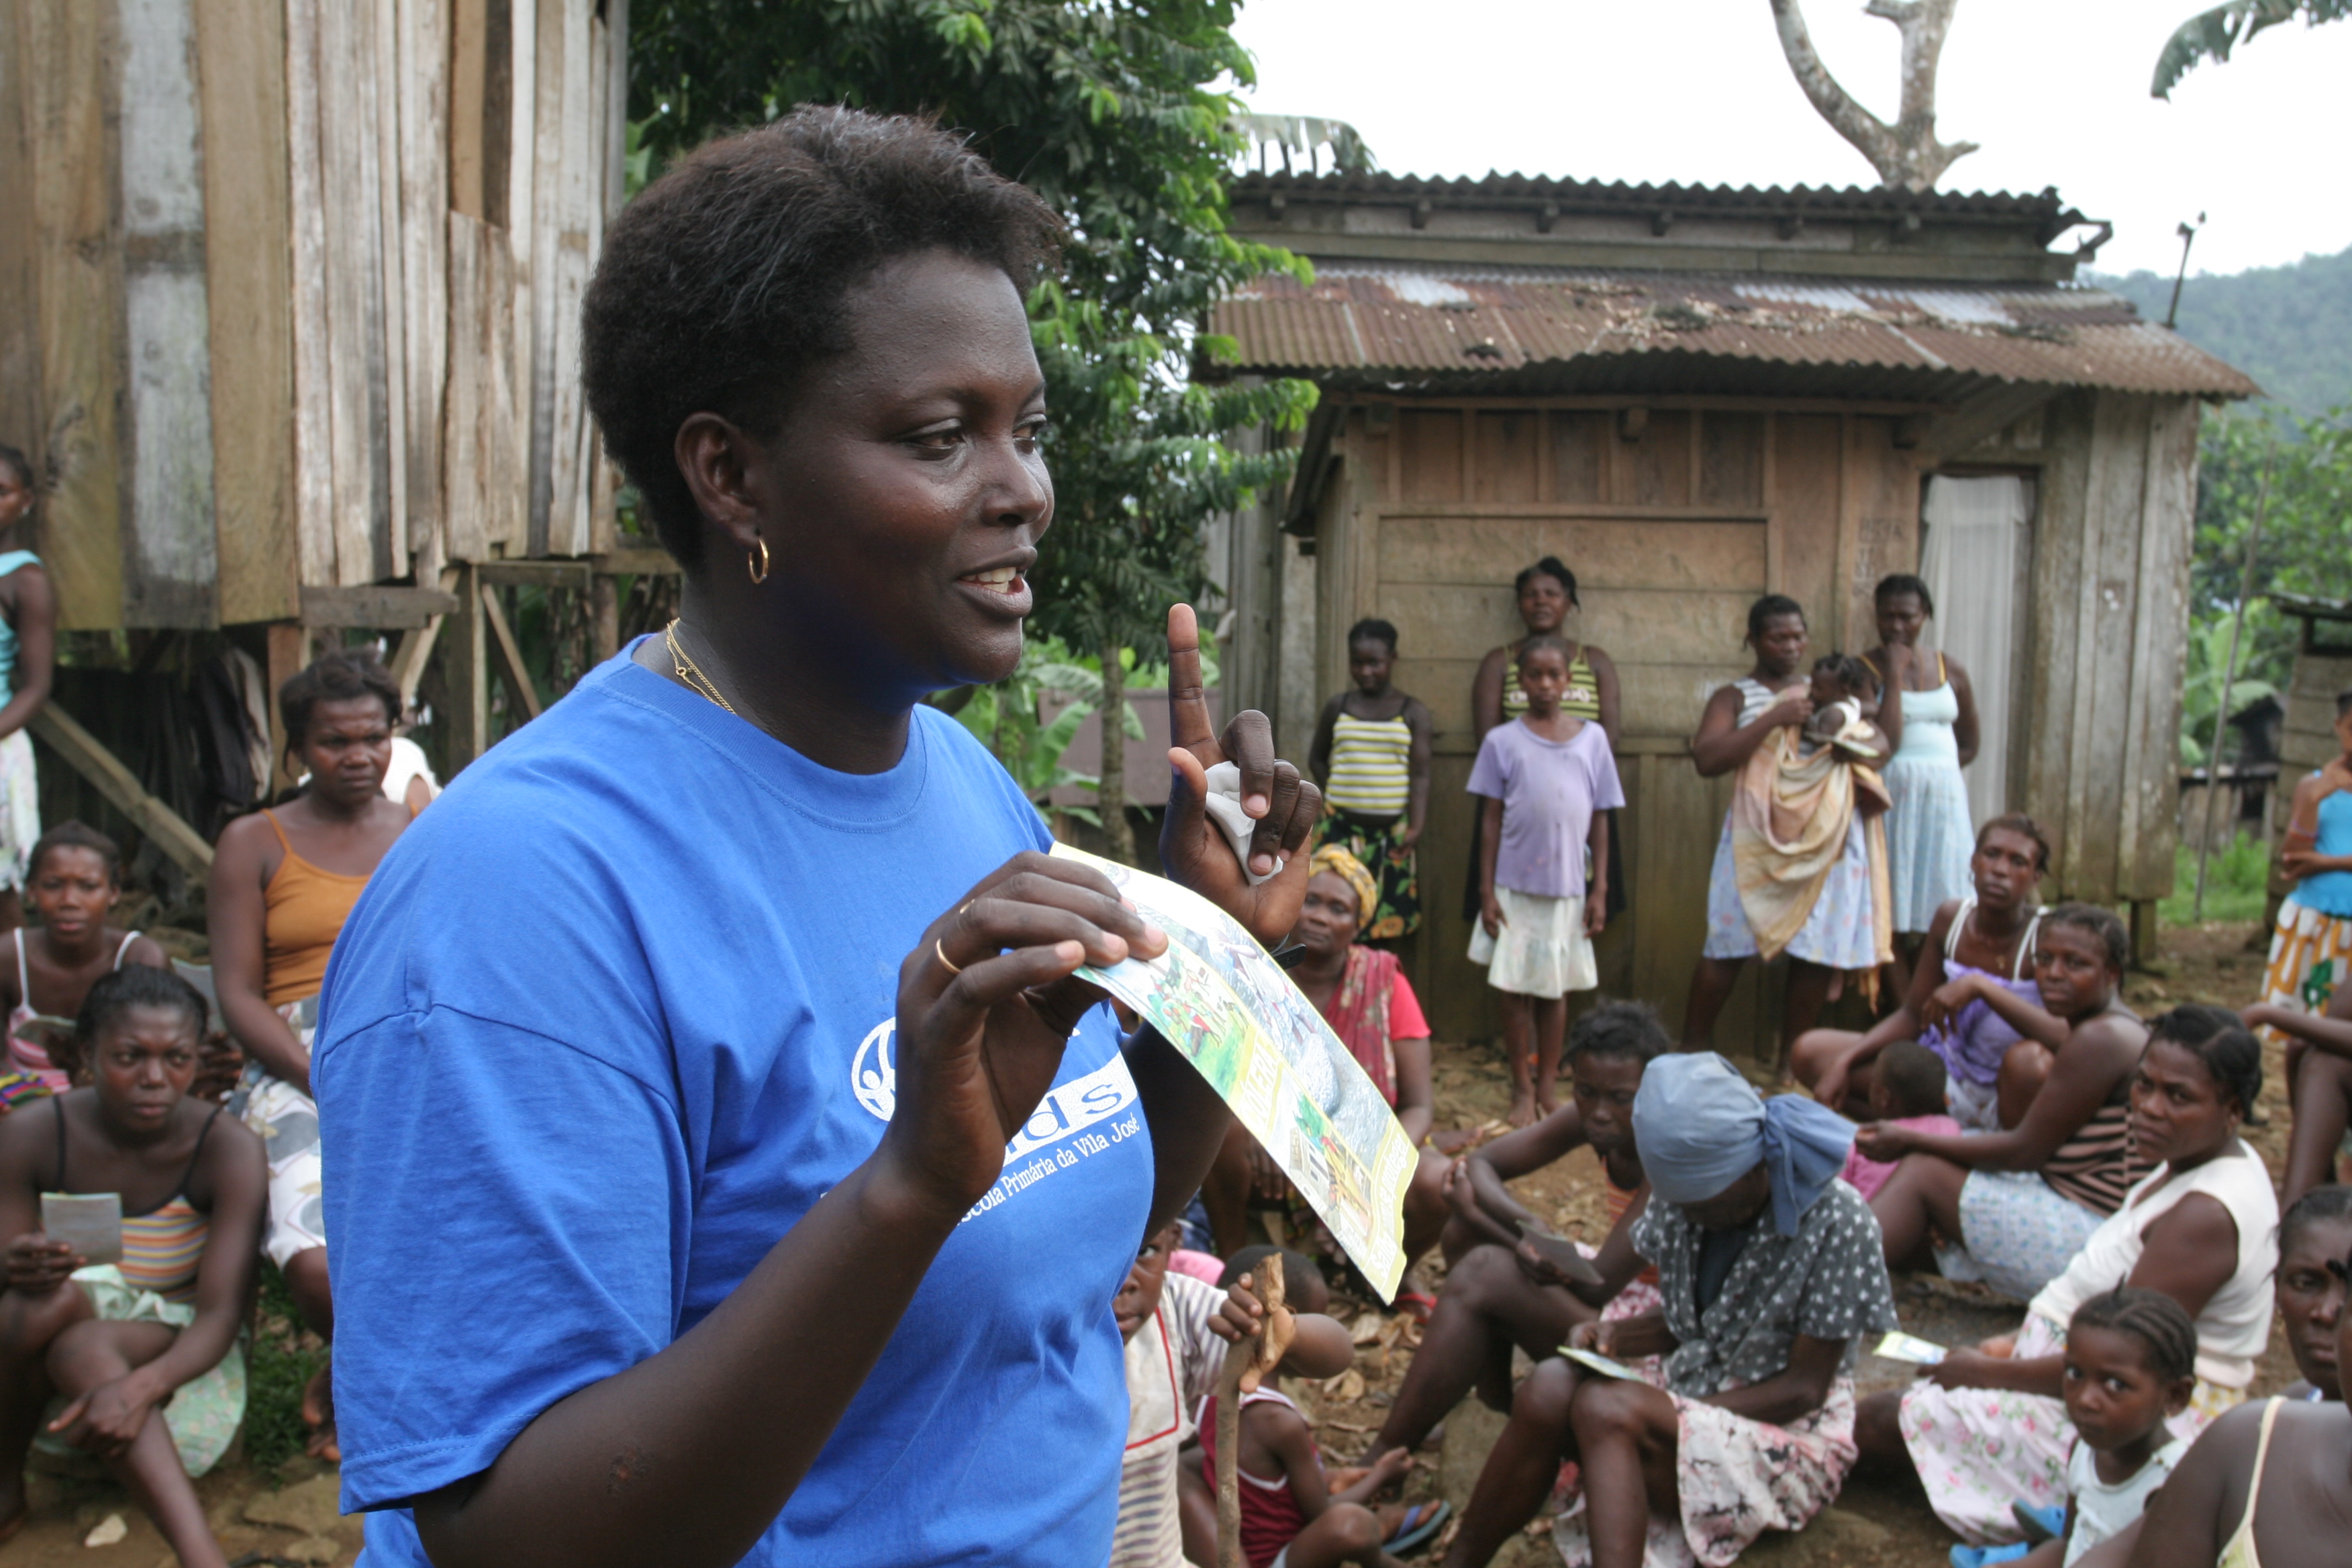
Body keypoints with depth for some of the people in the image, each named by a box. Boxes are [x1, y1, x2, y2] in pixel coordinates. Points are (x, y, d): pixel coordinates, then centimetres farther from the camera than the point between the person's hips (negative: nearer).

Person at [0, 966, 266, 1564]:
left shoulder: (229, 1150, -18)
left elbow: (220, 1316, -22)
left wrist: (140, 1385, -44)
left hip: (177, 1356, -3)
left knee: (81, 1349, -35)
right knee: (52, 1298, -32)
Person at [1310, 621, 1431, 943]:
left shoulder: (1413, 712, 1)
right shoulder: (1337, 708, 6)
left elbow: (1420, 774, -5)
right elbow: (1317, 758, 17)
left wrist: (1416, 826, -17)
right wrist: (1335, 794, 1)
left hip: (1391, 832, -1)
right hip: (1341, 828, 1)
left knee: (1386, 924, 4)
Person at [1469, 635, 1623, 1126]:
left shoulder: (1592, 739, 3)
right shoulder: (1502, 741, 0)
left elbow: (1600, 821, 5)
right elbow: (1491, 820, 0)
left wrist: (1600, 890, 1)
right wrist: (1487, 891, -4)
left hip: (1568, 888, 1)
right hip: (1515, 886, -1)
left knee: (1556, 989, 11)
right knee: (1515, 987, 4)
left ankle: (1548, 1085, 24)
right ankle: (1522, 1089, 16)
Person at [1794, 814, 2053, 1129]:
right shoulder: (1951, 919, -2)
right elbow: (1912, 1015, 3)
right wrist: (1844, 1063, -8)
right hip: (1945, 1072, 5)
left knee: (2031, 1061, -38)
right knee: (1809, 1052, -5)